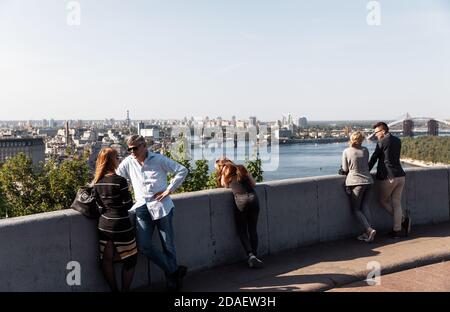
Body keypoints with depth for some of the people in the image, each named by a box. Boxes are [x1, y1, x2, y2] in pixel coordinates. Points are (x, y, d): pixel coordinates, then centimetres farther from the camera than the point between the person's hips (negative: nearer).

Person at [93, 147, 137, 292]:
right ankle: (125, 289, 15)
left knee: (107, 260, 13)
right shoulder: (120, 181, -17)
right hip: (121, 226, -6)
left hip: (104, 225, 6)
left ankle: (114, 289, 24)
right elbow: (128, 204, -13)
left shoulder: (97, 182, 2)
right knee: (129, 259, 10)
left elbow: (99, 202, 11)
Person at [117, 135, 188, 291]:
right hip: (142, 207, 4)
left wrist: (169, 189, -5)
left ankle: (172, 280, 20)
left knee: (168, 245, 3)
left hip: (161, 206, -3)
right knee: (143, 246, -7)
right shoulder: (127, 162, 7)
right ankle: (174, 270, 8)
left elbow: (182, 170, 0)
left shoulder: (159, 159, -2)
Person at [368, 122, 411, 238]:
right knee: (396, 203, 9)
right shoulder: (398, 141, 12)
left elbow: (373, 159, -5)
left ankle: (403, 219, 8)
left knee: (383, 200, 13)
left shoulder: (382, 142, -9)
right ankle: (397, 230, 6)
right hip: (400, 175, 7)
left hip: (388, 177, -7)